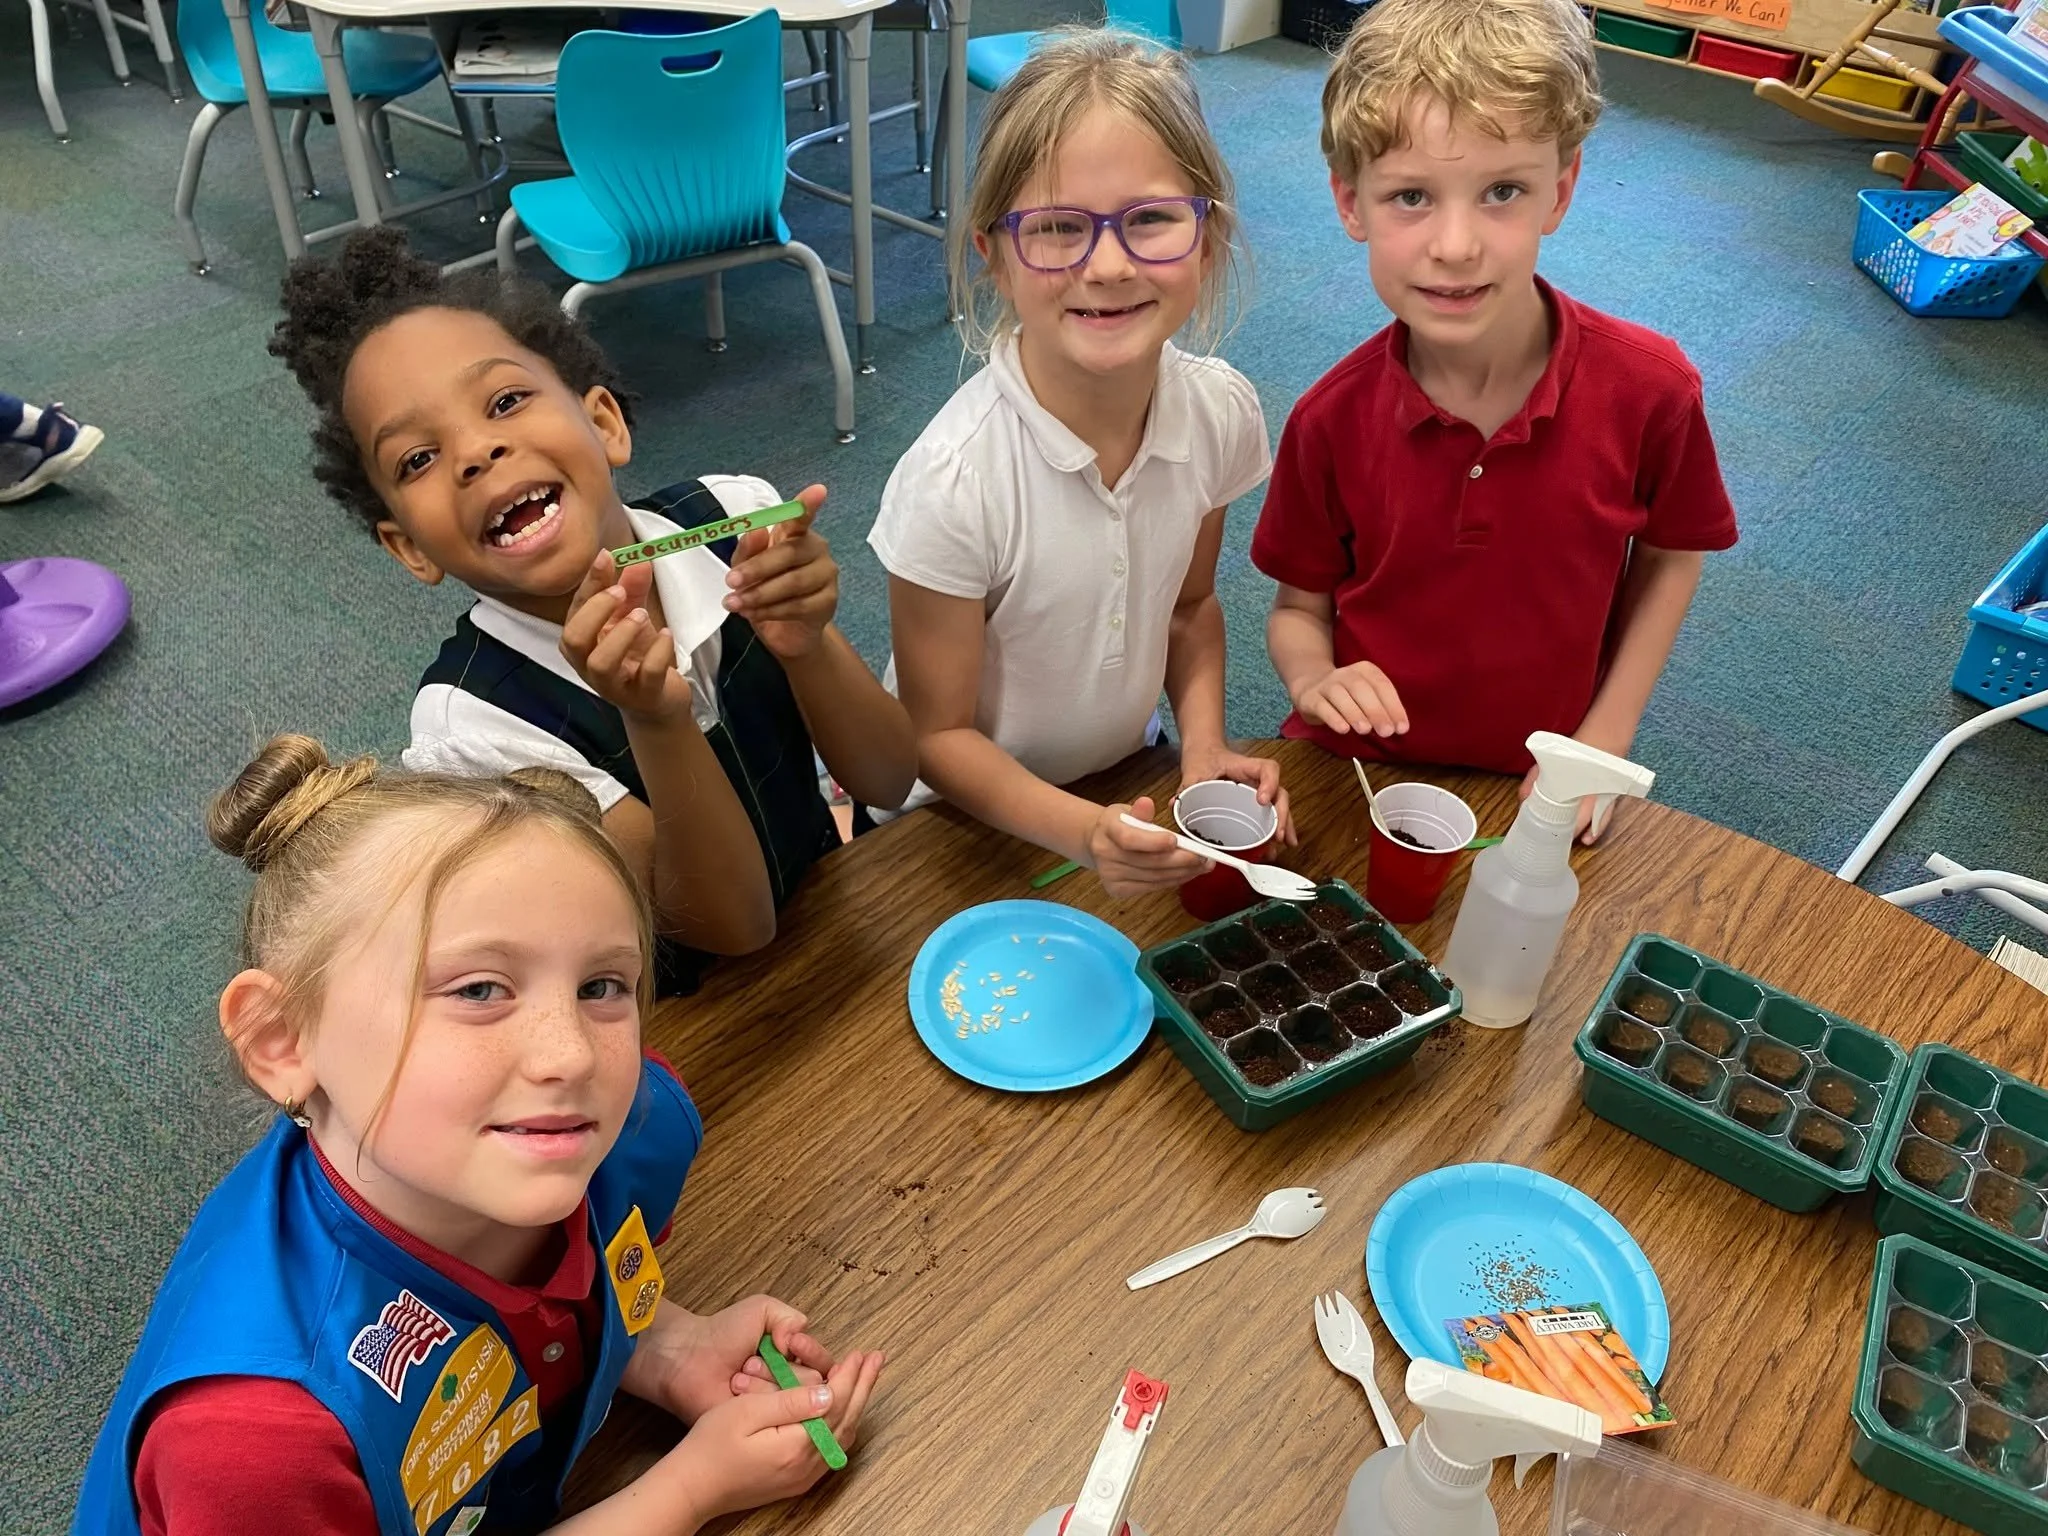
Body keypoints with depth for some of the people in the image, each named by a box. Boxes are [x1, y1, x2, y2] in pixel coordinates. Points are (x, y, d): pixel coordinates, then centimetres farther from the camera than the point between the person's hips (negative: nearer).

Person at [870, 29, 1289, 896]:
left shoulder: (1222, 412, -15)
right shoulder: (953, 483, -30)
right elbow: (940, 737, -18)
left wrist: (1204, 746, -11)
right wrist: (1086, 834, -31)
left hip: (1131, 774, 3)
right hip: (967, 820, -3)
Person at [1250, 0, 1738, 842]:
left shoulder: (1649, 388, -17)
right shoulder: (1331, 421, -17)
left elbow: (1669, 556, 1)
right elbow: (1300, 606, -4)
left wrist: (1603, 739, -5)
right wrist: (1314, 680, -25)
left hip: (1536, 795, 0)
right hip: (1354, 773, 0)